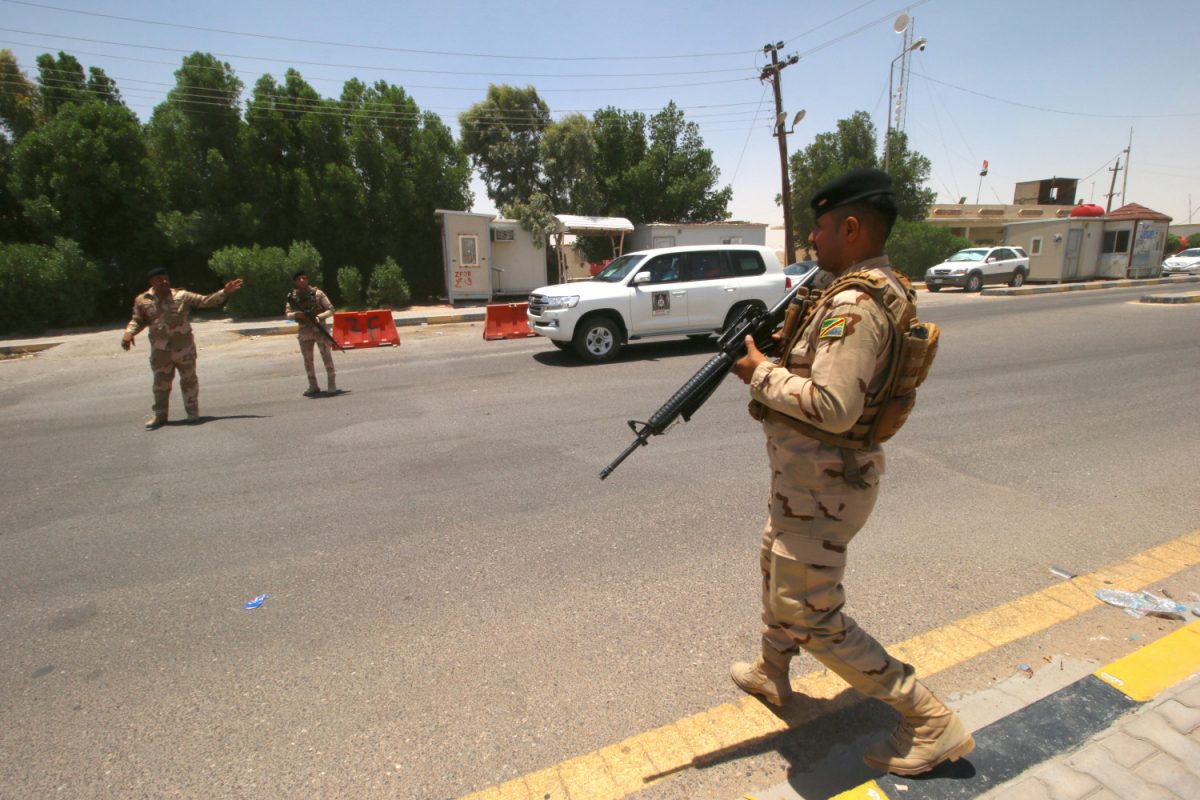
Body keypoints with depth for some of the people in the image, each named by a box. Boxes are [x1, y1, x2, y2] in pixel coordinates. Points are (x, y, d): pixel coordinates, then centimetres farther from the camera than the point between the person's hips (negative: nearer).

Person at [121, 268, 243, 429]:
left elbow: (206, 301, -1)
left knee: (189, 379, 8)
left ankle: (193, 411, 21)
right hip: (160, 350, 1)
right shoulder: (142, 300, 3)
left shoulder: (182, 296, 0)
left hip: (184, 348, -1)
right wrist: (128, 333, -7)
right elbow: (137, 320, 11)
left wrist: (224, 292, -11)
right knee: (161, 383, 8)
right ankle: (159, 415, 20)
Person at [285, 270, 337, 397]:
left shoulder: (317, 293, -6)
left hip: (320, 330, -3)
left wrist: (319, 316, -21)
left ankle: (332, 384, 3)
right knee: (308, 360, 8)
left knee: (327, 357, -4)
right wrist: (296, 314, -18)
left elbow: (331, 310, -5)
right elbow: (287, 314, 4)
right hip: (304, 331, 3)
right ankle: (313, 386, 17)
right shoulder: (292, 296, 2)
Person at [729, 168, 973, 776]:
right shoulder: (882, 289, 8)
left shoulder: (854, 303, -25)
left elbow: (833, 407, -32)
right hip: (815, 472, 11)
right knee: (776, 567, 26)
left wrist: (759, 373, -20)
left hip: (821, 481, -11)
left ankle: (931, 724, 16)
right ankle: (770, 675, 48)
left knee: (812, 617, 1)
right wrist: (769, 356, 2)